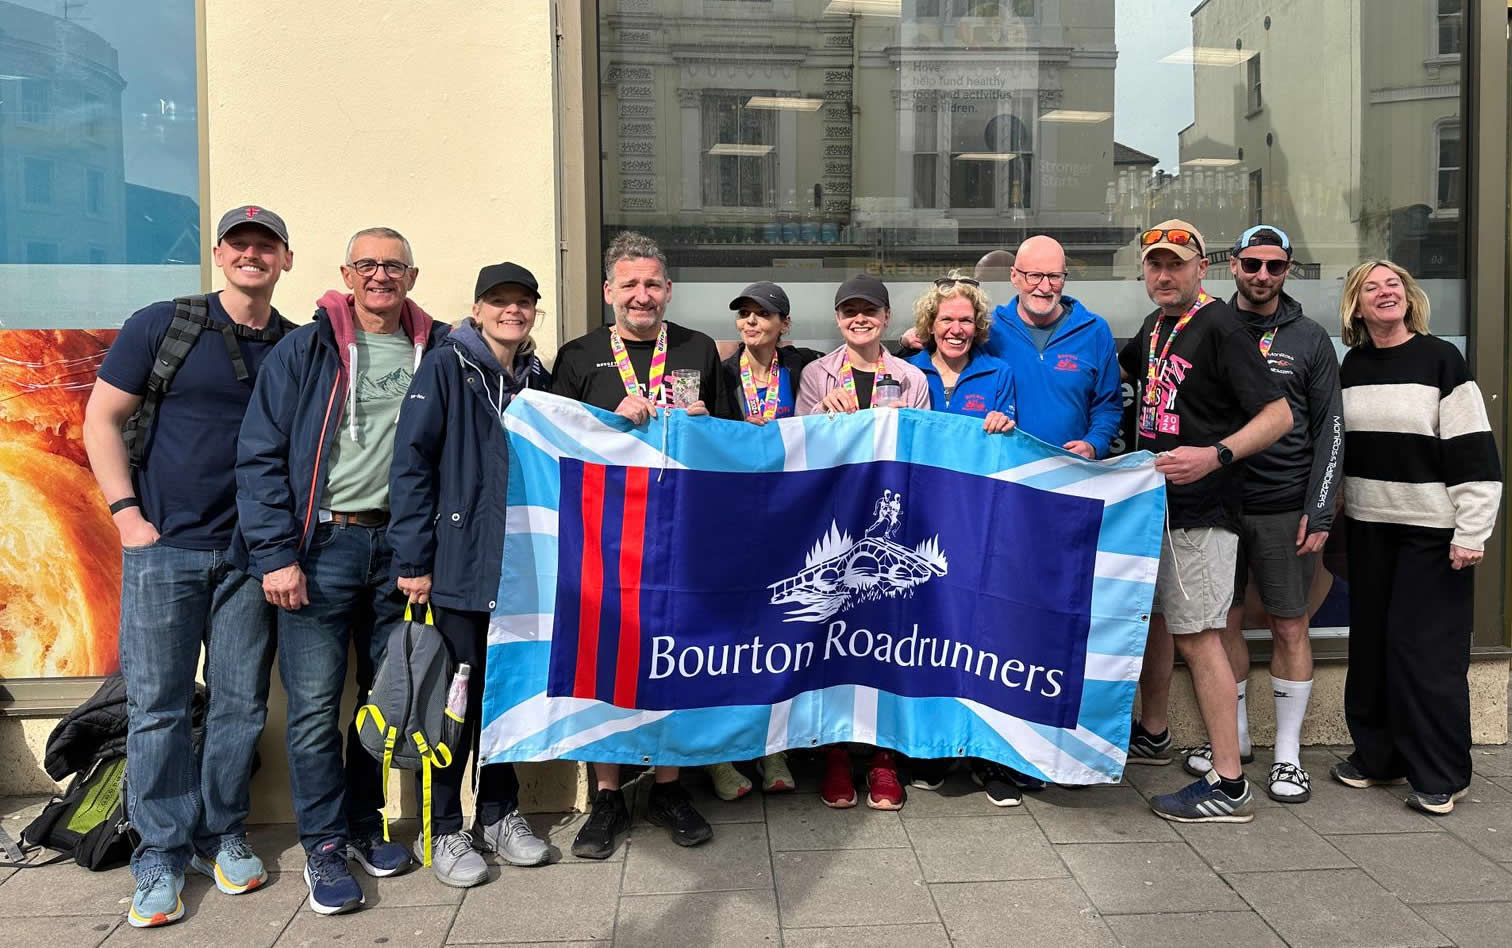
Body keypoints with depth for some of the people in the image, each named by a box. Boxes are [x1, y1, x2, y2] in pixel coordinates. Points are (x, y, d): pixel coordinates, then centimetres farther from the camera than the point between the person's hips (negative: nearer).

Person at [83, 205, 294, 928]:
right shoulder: (160, 326, 1)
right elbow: (101, 419, 2)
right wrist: (126, 512, -6)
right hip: (163, 547, -2)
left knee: (240, 703, 7)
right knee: (157, 705, 2)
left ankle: (221, 836, 24)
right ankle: (162, 855, 14)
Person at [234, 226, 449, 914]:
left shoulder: (436, 351, 7)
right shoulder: (304, 351, 0)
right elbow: (261, 456, -3)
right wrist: (276, 554, -11)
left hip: (398, 544, 3)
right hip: (321, 546, -3)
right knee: (315, 703, -1)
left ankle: (364, 824, 28)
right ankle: (323, 846, 14)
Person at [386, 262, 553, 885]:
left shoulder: (537, 380, 12)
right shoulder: (445, 366, -5)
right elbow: (410, 463, -9)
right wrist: (413, 560, -14)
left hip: (521, 569, 5)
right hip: (457, 569, -5)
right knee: (457, 699, 2)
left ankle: (498, 816, 27)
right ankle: (444, 831, 18)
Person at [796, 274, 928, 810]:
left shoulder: (912, 380, 11)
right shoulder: (816, 375, 9)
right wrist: (828, 413, -12)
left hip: (892, 522, 1)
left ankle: (884, 756, 12)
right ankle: (835, 755, 12)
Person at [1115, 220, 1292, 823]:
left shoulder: (1218, 327, -13)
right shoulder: (1155, 327, 13)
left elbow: (1278, 414, -18)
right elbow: (1118, 367, 35)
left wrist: (1216, 455, -32)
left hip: (1200, 508, -9)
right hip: (1155, 498, 9)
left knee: (1196, 636, -8)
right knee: (1153, 616, 19)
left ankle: (1229, 784, -1)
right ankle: (1151, 735, 37)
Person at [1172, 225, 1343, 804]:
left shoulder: (1309, 339, 4)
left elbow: (1329, 430, 3)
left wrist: (1319, 512, -6)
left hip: (1286, 508, -1)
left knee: (1289, 627, 2)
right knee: (1224, 622, 8)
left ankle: (1288, 754, 14)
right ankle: (1234, 737, 24)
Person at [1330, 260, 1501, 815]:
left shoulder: (1441, 360, -7)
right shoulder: (1352, 367, 7)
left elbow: (1475, 454, -10)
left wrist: (1471, 533, -14)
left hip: (1432, 529, -5)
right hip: (1368, 526, 5)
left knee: (1427, 651, -3)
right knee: (1371, 643, 10)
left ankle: (1440, 777, 10)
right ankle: (1378, 755, 24)